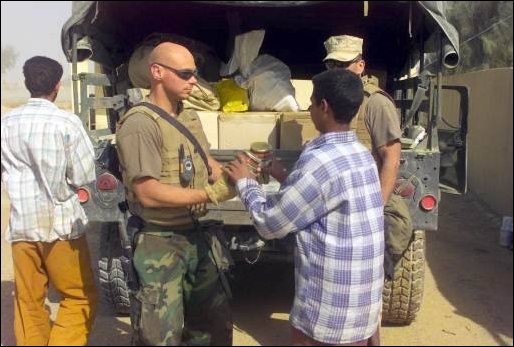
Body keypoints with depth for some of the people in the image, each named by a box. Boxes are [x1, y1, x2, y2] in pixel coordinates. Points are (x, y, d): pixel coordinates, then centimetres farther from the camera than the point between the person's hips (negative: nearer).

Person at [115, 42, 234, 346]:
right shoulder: (140, 124, -19)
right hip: (160, 244, -8)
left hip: (196, 236, 9)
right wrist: (212, 194, -22)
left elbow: (208, 164, 17)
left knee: (215, 322, 23)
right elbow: (148, 193, -25)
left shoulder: (190, 118, 9)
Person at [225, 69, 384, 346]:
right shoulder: (360, 154, 5)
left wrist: (245, 182, 0)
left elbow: (269, 223, -15)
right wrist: (286, 179, 18)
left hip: (329, 304, -8)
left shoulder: (321, 161, -23)